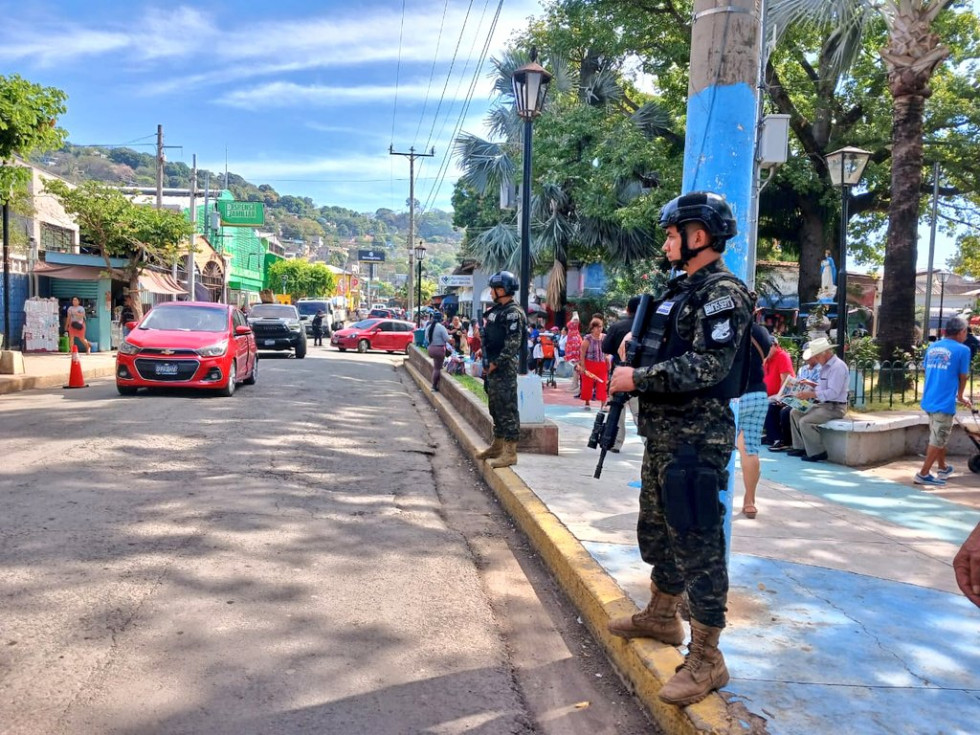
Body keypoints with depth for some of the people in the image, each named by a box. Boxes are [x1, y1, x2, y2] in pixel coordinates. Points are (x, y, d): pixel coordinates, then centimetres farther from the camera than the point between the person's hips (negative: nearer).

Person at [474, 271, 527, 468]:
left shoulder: (513, 313, -13)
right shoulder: (496, 310, 16)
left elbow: (513, 344, -19)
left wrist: (496, 363, -18)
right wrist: (486, 360, 15)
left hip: (504, 368, -10)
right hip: (492, 366, 10)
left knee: (507, 409, -7)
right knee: (495, 408, 16)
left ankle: (510, 453, -3)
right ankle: (497, 446, 27)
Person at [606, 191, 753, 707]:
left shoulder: (722, 292, -13)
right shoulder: (680, 288, 16)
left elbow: (709, 366, -24)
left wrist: (638, 379, -20)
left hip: (697, 438, -10)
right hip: (662, 434, 10)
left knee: (696, 543, -4)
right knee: (658, 530, 20)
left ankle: (706, 659, 8)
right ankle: (662, 615, 39)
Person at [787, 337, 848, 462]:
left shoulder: (838, 366, -17)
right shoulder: (825, 366, 14)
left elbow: (833, 393, -25)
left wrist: (810, 394, -26)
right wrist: (806, 391, 1)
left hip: (833, 407, -11)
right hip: (821, 404, 11)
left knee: (805, 421, -24)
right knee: (795, 412, 10)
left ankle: (817, 452, -11)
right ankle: (800, 447, 10)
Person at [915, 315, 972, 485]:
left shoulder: (932, 347, 11)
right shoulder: (962, 350, -8)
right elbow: (963, 377, -1)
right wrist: (960, 397, 19)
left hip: (929, 400, 7)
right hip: (945, 402, -7)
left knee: (938, 437, 23)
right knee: (937, 440, 2)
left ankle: (943, 468, 39)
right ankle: (923, 474, 5)